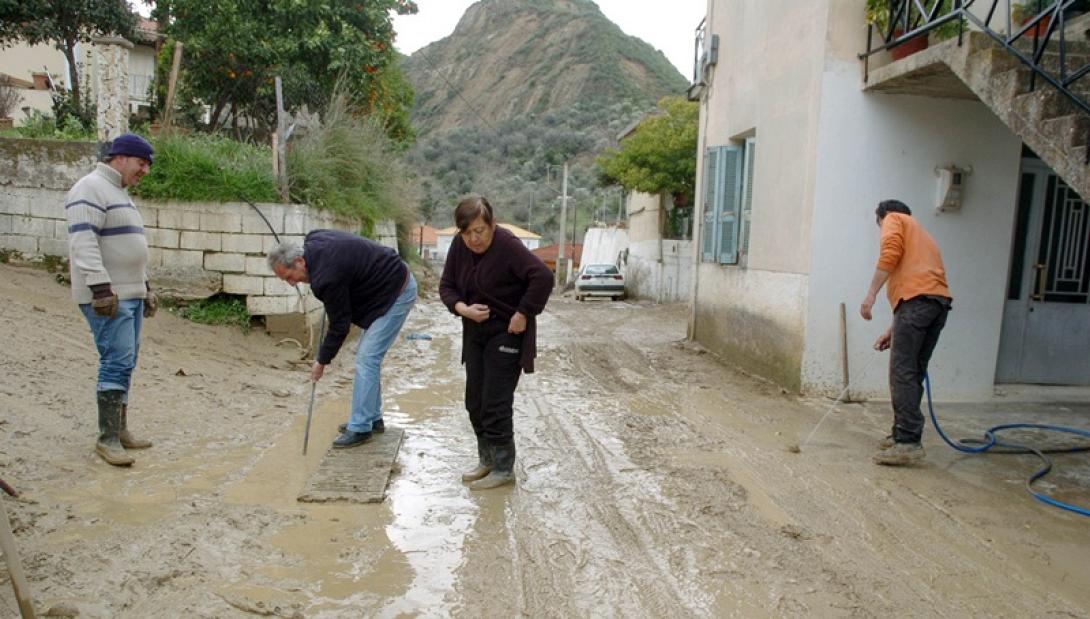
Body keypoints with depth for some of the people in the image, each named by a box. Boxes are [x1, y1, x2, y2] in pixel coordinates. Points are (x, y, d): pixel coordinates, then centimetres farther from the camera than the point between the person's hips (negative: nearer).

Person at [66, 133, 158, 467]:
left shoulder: (120, 192, 22)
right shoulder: (91, 189, -9)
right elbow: (83, 242, -19)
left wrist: (146, 287, 23)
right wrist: (101, 288, -25)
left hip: (130, 294, 10)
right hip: (107, 297, -10)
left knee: (124, 364, 11)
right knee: (117, 362, -11)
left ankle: (120, 430, 18)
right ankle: (108, 439, -5)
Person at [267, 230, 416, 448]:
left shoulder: (327, 275, -27)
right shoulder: (312, 242, -2)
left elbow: (340, 325, -17)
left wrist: (322, 361, -4)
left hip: (396, 293, -10)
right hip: (395, 282, 10)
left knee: (367, 359, -11)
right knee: (369, 357, 13)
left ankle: (360, 428, -4)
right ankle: (372, 418, 21)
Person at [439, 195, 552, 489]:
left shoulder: (508, 245, -22)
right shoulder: (459, 246, -2)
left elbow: (543, 277, -29)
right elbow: (447, 286, 4)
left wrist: (524, 313, -23)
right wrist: (462, 308, -14)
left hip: (506, 334, -7)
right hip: (474, 333, 7)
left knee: (496, 404, -4)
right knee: (475, 402, 13)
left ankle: (503, 468, 11)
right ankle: (486, 459, 29)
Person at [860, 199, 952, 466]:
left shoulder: (894, 220, 15)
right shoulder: (920, 234, 37)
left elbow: (890, 254, -7)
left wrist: (871, 294, -11)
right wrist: (893, 330, 33)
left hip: (917, 297, -8)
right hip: (941, 301, 8)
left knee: (902, 372, -10)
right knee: (914, 373, 12)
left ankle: (908, 442, -14)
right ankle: (902, 435, 16)